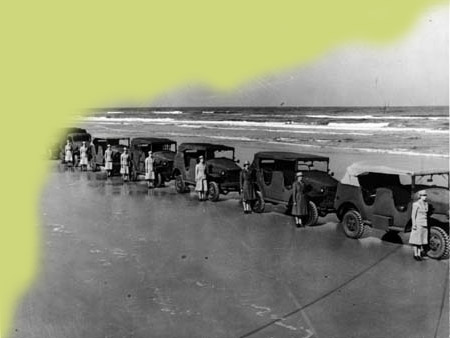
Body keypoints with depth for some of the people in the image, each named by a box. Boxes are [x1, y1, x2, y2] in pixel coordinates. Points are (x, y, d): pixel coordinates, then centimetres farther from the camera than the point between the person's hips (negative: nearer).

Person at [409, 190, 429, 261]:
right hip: (418, 223, -6)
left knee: (422, 239, 8)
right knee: (416, 239, 0)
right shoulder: (416, 204, -12)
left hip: (424, 224, 7)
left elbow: (426, 214, 15)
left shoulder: (426, 203, 8)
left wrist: (427, 224, 15)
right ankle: (415, 254, 9)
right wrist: (414, 225, -15)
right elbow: (413, 215, -11)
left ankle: (419, 254, 16)